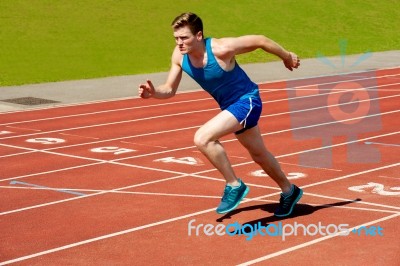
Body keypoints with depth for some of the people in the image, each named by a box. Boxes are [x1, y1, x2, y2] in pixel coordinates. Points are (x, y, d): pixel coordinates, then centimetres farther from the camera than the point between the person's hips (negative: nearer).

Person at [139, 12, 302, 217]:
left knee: (202, 138, -27)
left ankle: (234, 186, -10)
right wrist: (153, 92, -25)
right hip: (228, 106, 8)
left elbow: (260, 40, -17)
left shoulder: (221, 48, -29)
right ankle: (289, 191, 48)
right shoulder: (179, 56, -12)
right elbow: (169, 90, -3)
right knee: (259, 155, 25)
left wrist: (286, 57, -2)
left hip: (246, 101, -8)